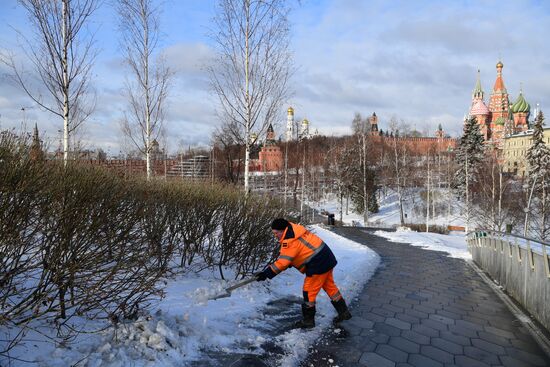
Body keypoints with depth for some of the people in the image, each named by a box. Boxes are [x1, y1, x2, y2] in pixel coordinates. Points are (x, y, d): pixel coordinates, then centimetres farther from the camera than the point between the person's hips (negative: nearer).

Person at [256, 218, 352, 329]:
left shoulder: (290, 241, -21)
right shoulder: (294, 231, 10)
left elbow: (283, 262, -22)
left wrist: (266, 273, -19)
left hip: (318, 264, -10)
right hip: (327, 259, 10)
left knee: (309, 292, 2)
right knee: (330, 286, 21)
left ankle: (308, 320, 15)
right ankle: (344, 312, 32)